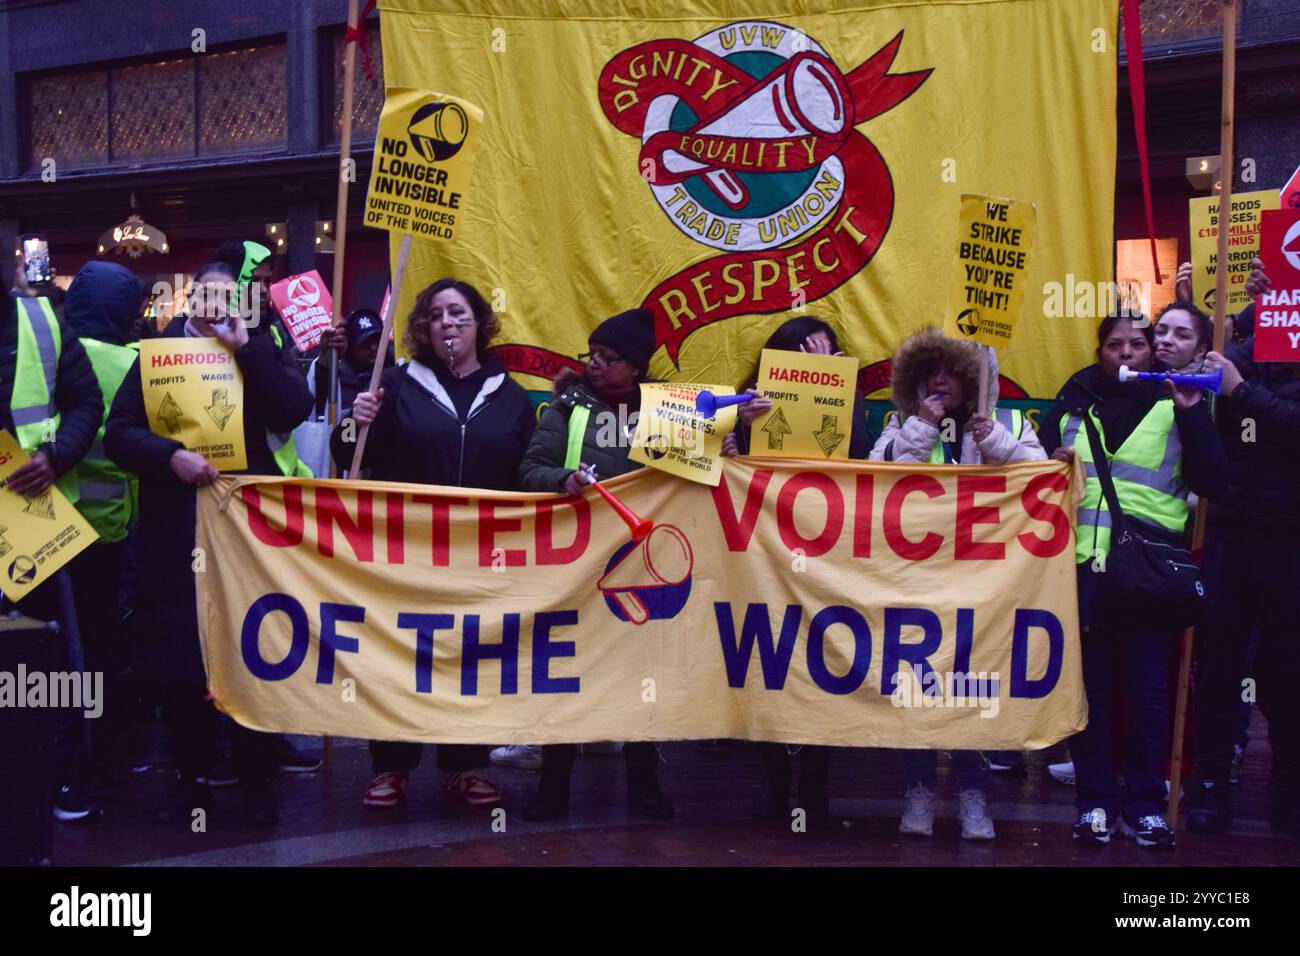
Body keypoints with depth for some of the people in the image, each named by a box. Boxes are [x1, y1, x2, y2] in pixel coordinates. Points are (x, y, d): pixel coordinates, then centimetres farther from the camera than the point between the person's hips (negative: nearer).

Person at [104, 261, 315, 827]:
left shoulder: (262, 351, 8)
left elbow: (294, 410, -10)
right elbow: (118, 432, 1)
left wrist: (244, 346, -10)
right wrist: (171, 456, -16)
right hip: (174, 528, 1)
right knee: (178, 658, 5)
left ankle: (257, 780, 14)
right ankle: (192, 777, 20)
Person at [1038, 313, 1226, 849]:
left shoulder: (1174, 405, 8)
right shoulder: (1073, 404, 13)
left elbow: (1210, 482, -1)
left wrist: (1192, 413, -9)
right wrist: (1052, 463, -6)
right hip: (1083, 565, 2)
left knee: (1148, 690, 2)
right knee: (1089, 688, 5)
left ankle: (1145, 804, 14)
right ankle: (1095, 800, 15)